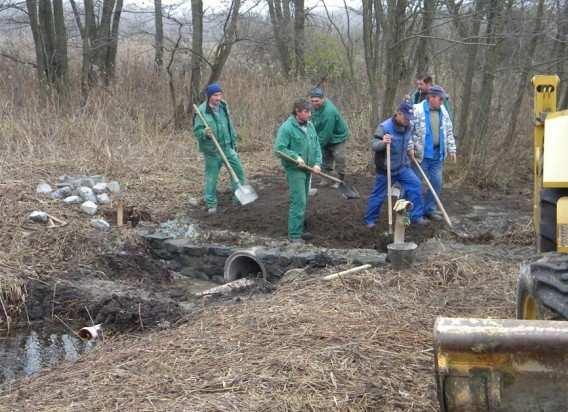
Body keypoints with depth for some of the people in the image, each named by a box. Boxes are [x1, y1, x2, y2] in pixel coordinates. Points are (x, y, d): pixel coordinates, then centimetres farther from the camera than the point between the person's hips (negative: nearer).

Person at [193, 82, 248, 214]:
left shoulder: (224, 106, 5)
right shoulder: (202, 111, -14)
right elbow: (197, 131, -13)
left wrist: (234, 143, 18)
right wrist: (205, 133, -34)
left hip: (227, 147, 5)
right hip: (211, 150, -5)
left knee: (238, 170, 7)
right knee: (211, 177, 3)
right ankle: (211, 204, 16)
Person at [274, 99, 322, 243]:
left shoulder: (310, 125, 6)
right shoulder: (286, 127, -15)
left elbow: (316, 145, 10)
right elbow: (279, 149, -17)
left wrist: (317, 163, -3)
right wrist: (295, 157, -25)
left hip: (307, 170, 8)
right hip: (295, 170, -8)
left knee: (303, 201, 16)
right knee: (298, 202, -12)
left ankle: (298, 230, 28)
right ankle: (294, 235, -7)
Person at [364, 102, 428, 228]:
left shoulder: (408, 127, 0)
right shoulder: (384, 127, -21)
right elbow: (374, 145, -23)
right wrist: (382, 143, -42)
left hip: (402, 166, 6)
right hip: (386, 168, -5)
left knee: (415, 184, -4)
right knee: (378, 195, 5)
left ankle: (416, 216, 6)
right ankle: (370, 220, 23)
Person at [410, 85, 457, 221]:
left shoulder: (443, 112, 9)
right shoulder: (417, 110, -11)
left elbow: (449, 132, 16)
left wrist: (451, 149, 13)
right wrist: (410, 147, -15)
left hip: (438, 154, 6)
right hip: (422, 154, -6)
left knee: (436, 183, 8)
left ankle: (430, 209, 20)